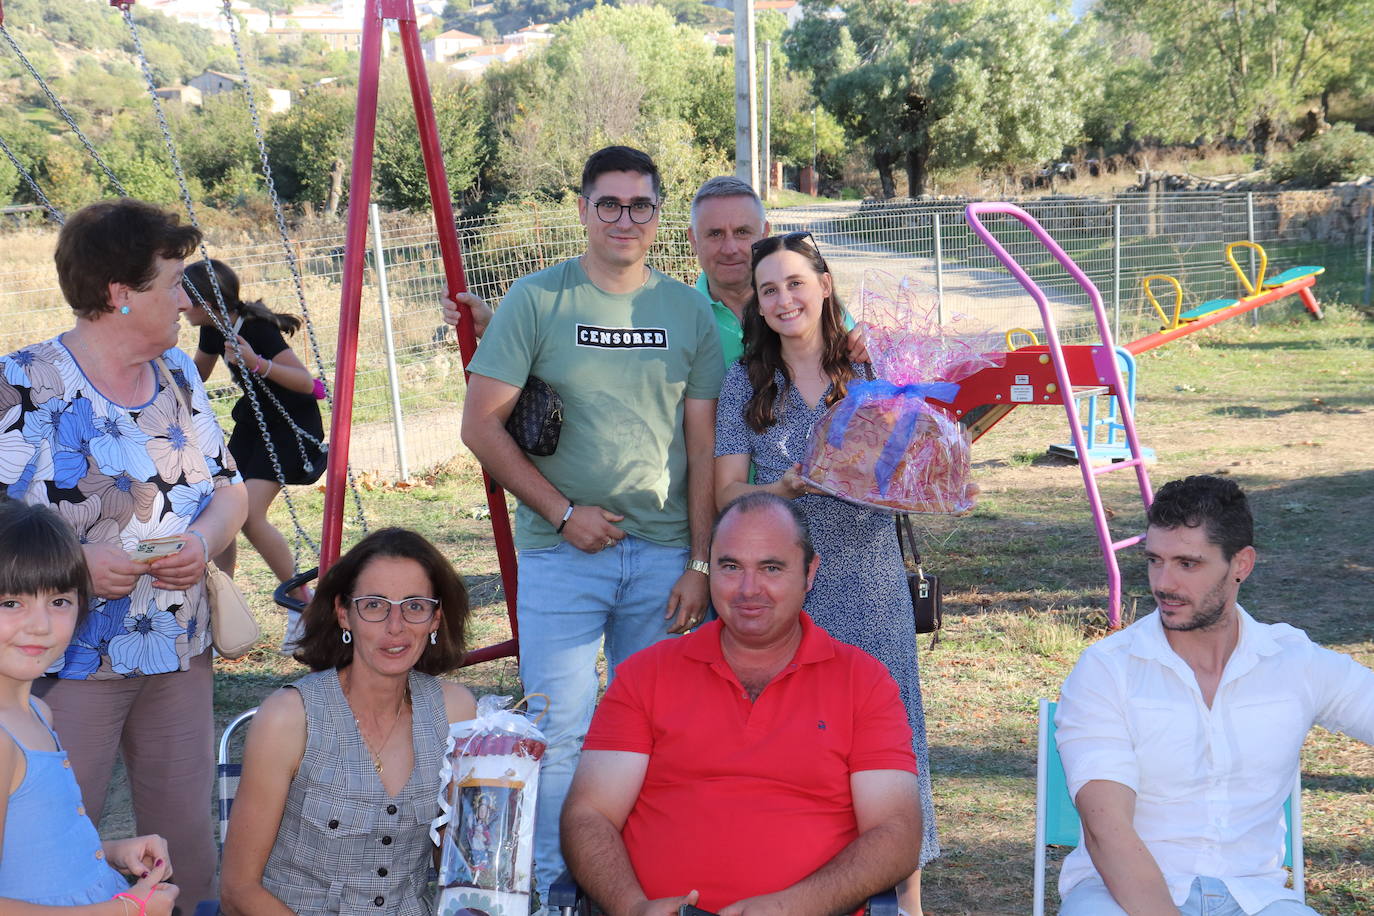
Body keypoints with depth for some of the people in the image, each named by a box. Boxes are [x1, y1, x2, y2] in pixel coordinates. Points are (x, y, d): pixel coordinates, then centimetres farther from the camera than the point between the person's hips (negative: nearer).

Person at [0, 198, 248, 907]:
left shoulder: (178, 373, 8)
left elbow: (229, 489, 14)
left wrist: (204, 542, -7)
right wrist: (74, 563, -25)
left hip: (181, 651, 6)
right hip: (72, 659, -6)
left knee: (187, 834, 12)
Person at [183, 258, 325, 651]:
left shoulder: (256, 330, -25)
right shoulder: (213, 331, 0)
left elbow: (306, 383, -29)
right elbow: (194, 377, 21)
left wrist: (257, 363, -41)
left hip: (292, 425, -8)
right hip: (253, 422, 8)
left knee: (249, 514, -20)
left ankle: (304, 603, -6)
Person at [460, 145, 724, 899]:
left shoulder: (688, 313, 7)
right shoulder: (537, 300, -1)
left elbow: (703, 445, 7)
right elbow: (482, 424, -3)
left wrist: (700, 561, 1)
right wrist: (562, 511, -8)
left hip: (664, 555, 3)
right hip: (560, 554, -3)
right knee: (561, 732, -3)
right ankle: (551, 886, 9)